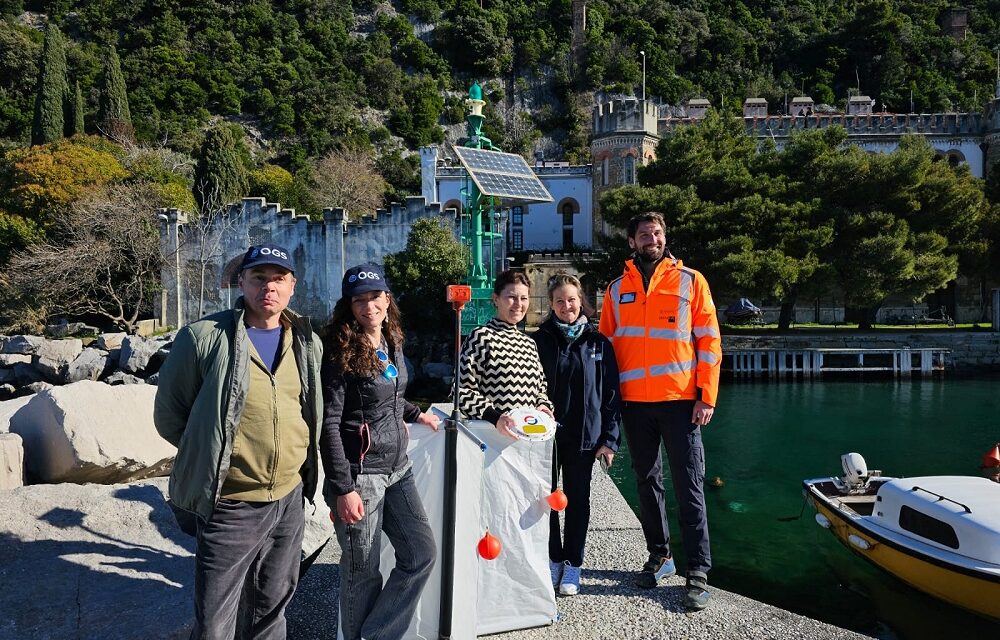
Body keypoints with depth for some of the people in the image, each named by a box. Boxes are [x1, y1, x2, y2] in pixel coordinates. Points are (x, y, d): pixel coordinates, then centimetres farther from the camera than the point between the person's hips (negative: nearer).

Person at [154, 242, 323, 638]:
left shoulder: (308, 343, 4)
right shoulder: (204, 336, -12)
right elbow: (169, 415, -2)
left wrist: (301, 464, 11)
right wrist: (210, 453, 1)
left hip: (290, 499, 5)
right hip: (231, 506, -4)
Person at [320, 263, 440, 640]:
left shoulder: (392, 344, 8)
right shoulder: (341, 352, -14)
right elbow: (329, 424, -17)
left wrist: (416, 414, 25)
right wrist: (343, 488, -19)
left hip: (397, 468, 7)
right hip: (359, 475, -7)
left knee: (422, 553, 7)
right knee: (363, 571, 5)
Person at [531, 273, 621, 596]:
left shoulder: (598, 343, 1)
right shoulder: (539, 341, 0)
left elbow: (611, 393, 0)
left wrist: (609, 439, -4)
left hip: (584, 436, 0)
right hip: (547, 434, 1)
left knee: (577, 499, 10)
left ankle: (572, 564, 23)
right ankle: (553, 560, 25)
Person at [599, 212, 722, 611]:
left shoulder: (690, 281, 3)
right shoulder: (617, 289, 10)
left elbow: (708, 341, -1)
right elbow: (606, 345, 12)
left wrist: (707, 397, -7)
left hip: (680, 400, -3)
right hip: (634, 402, 3)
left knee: (689, 486, -1)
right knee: (647, 482, 12)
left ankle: (698, 571, 7)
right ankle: (659, 556, 27)